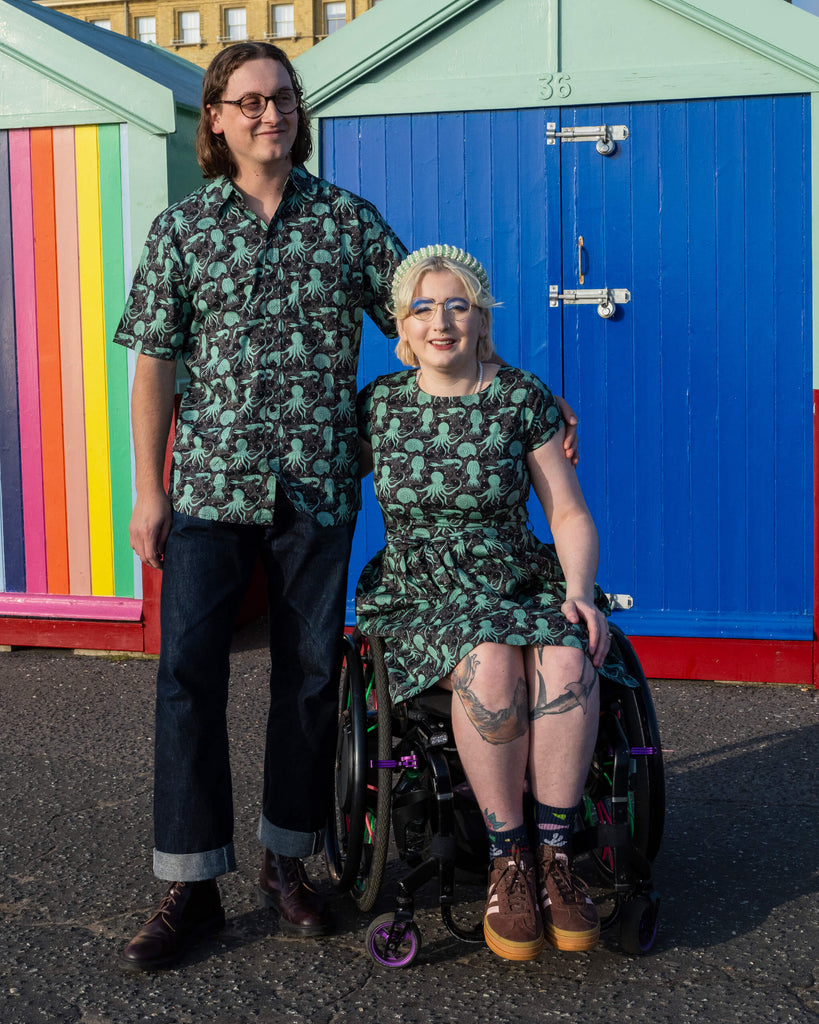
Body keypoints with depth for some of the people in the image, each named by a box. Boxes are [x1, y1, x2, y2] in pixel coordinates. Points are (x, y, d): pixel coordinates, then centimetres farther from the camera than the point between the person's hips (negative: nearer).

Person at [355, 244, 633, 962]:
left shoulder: (523, 399, 3)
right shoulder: (379, 404, 4)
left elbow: (570, 514, 4)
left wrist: (579, 592, -12)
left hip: (524, 584, 1)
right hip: (420, 595, -1)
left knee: (566, 663, -33)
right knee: (491, 664, -34)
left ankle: (553, 851, -18)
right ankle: (509, 860, -19)